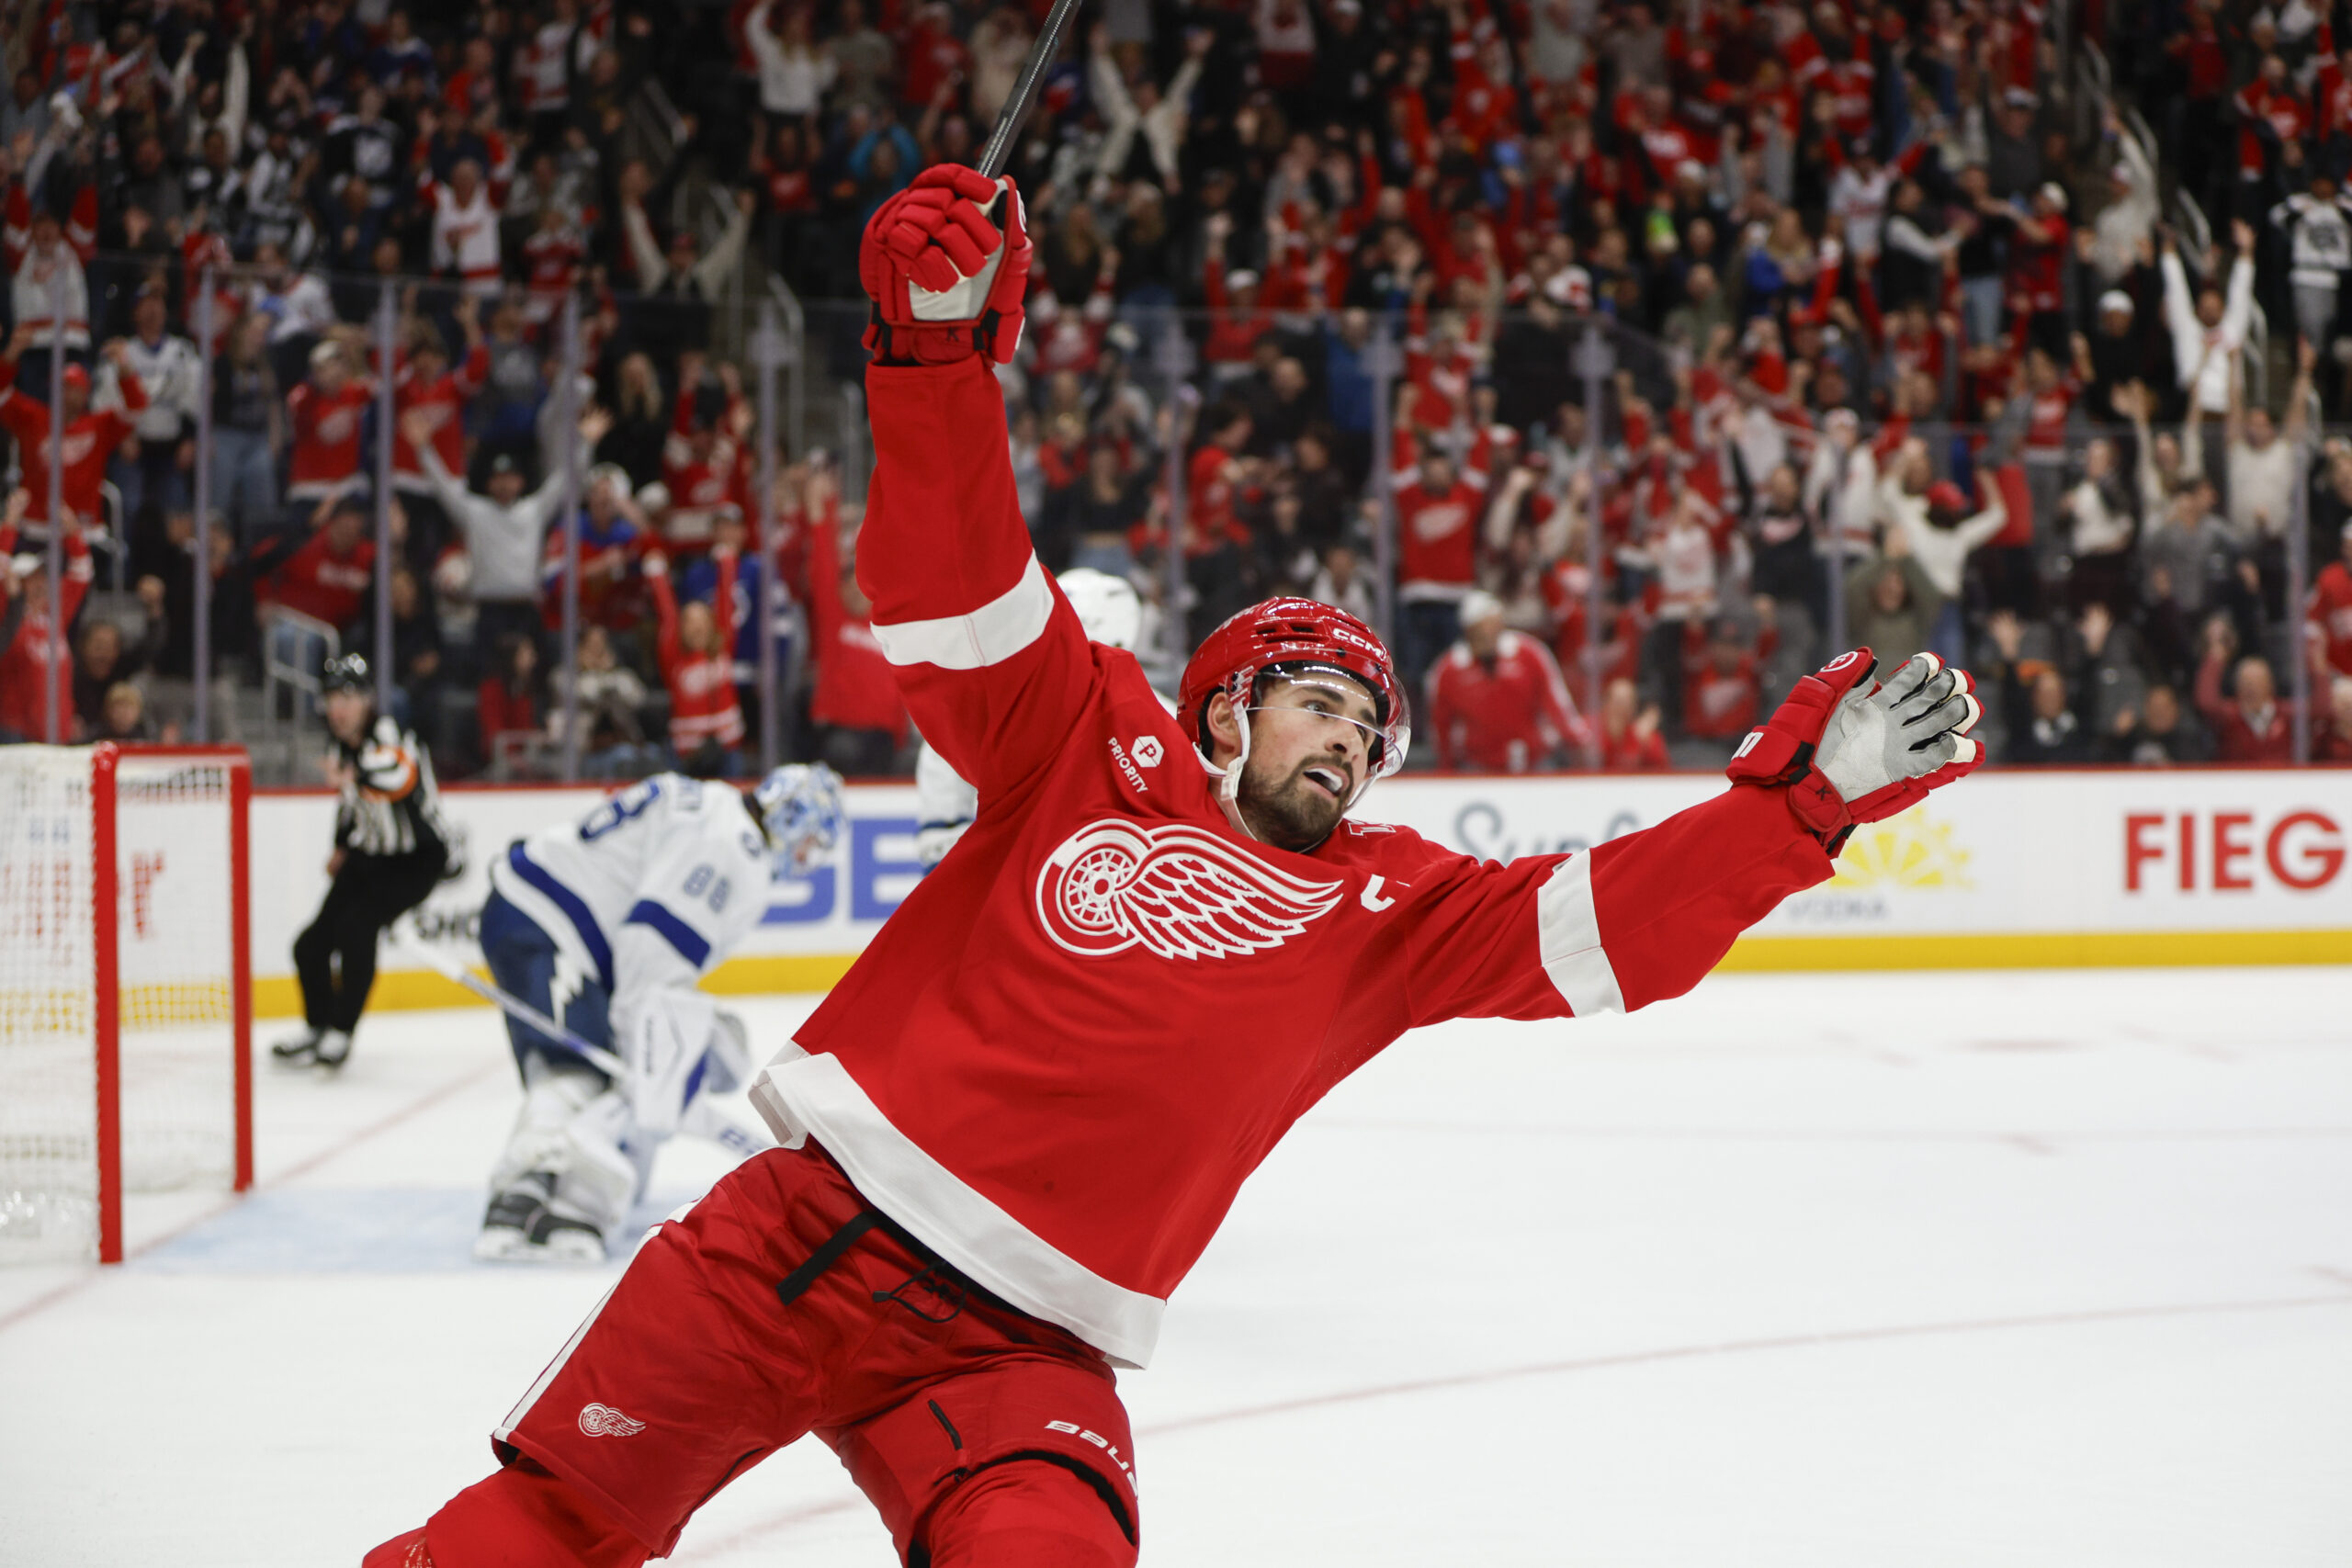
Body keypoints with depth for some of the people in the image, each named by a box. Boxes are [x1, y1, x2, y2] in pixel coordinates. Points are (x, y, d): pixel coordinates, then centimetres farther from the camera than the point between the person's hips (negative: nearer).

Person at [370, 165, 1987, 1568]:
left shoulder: (1384, 911, 13)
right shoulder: (1096, 751, 10)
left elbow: (1607, 928, 2)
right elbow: (958, 586, 0)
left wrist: (1807, 785, -10)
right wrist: (940, 349, -15)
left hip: (1020, 1351, 1)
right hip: (802, 1232, -1)